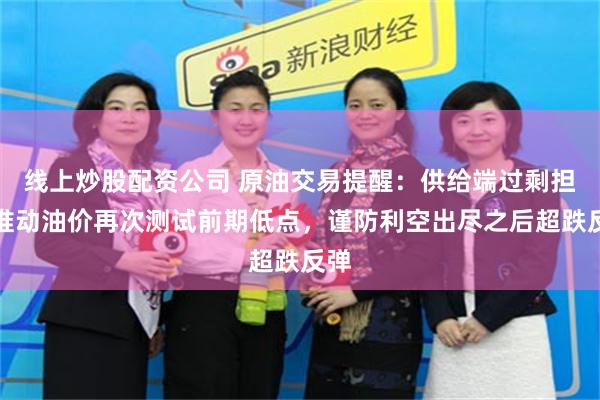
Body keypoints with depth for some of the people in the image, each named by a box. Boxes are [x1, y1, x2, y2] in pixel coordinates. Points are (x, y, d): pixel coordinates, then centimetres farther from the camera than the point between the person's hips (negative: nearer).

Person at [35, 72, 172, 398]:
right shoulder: (71, 168, -6)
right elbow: (47, 242, -13)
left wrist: (164, 266, 1)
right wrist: (121, 261, -20)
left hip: (134, 319, 6)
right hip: (83, 318, -6)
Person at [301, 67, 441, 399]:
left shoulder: (409, 171, -10)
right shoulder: (340, 171, 11)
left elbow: (424, 254, -17)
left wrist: (355, 291, -17)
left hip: (385, 325, -7)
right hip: (332, 323, 7)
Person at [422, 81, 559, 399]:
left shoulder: (537, 182, -2)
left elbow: (538, 264, -8)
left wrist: (487, 318, -12)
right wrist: (440, 318, -8)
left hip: (514, 328, -3)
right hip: (453, 330, 4)